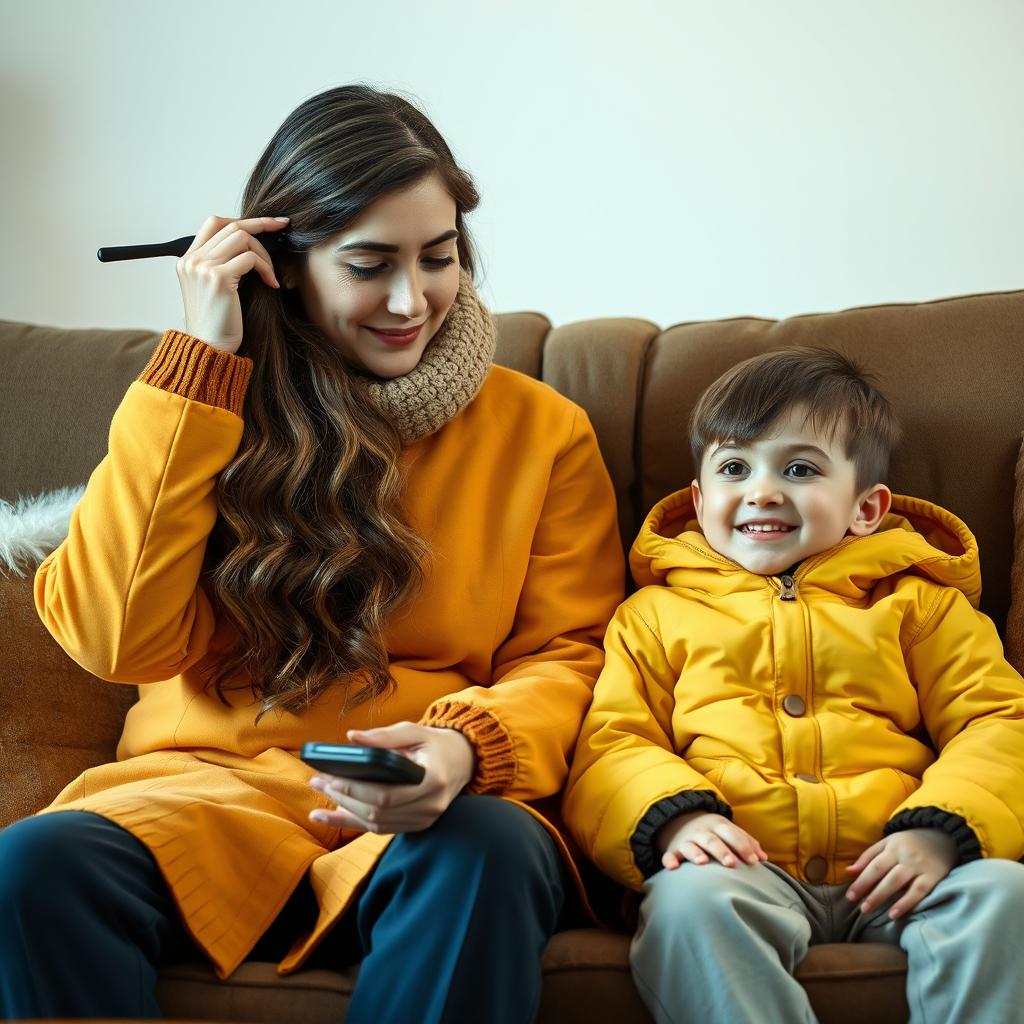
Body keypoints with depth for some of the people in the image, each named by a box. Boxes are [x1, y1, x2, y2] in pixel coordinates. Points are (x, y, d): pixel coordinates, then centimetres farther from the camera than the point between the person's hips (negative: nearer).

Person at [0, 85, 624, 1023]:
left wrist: (466, 746, -19)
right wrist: (199, 361, -7)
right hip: (210, 784, 1)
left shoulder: (543, 430, 9)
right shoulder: (217, 407, 9)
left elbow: (565, 657, 5)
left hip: (431, 808, 0)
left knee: (485, 858, -36)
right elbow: (121, 639, -5)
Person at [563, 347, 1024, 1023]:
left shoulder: (914, 603, 20)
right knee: (688, 899, -34)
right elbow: (610, 743, 11)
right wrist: (671, 814, -12)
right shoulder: (657, 613, 20)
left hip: (889, 872, 1)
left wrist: (941, 829, -10)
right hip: (745, 868, -1)